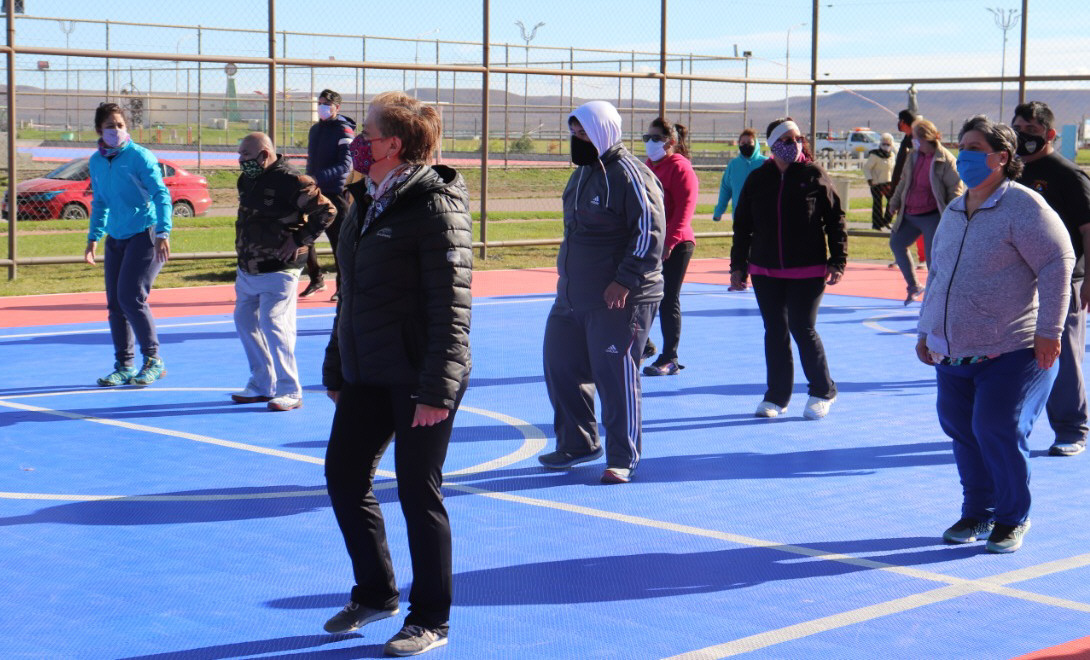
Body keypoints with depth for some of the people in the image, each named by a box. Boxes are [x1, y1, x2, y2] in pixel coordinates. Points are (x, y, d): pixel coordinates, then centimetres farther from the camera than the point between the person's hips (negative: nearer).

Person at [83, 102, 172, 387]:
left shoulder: (140, 156, -11)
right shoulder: (96, 161, 8)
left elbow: (161, 194, -17)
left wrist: (163, 233, -28)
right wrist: (94, 237, 18)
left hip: (145, 235, -6)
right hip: (116, 238, 7)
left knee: (131, 297, -14)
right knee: (115, 304, 5)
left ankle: (153, 361, 0)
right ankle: (124, 366, 16)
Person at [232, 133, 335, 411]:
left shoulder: (290, 181, -17)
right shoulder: (246, 180, 9)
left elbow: (326, 211, -18)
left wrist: (298, 240, -16)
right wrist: (244, 248, 16)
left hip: (277, 270, -9)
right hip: (248, 268, 9)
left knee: (273, 324, -12)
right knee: (245, 321, 13)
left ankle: (290, 391, -2)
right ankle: (261, 383, 26)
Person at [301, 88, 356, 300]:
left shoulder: (344, 131, -10)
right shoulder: (315, 129, 15)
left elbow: (346, 165, -21)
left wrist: (318, 178, -32)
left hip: (335, 194, -7)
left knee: (338, 241, -3)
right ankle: (316, 280, 23)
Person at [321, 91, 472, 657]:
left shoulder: (436, 208, -14)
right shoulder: (366, 203, 12)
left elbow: (451, 307, -18)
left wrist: (436, 391, -21)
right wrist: (335, 368, 20)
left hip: (419, 379, -8)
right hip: (367, 375, 8)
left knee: (418, 493, 1)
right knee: (343, 477, 11)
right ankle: (375, 593, 30)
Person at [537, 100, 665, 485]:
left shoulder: (630, 175, -14)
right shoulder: (583, 172, 14)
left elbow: (650, 232, -18)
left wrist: (625, 281, -21)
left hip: (619, 299, -9)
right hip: (572, 295, 9)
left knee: (615, 375, -4)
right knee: (560, 367, 12)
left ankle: (622, 459, 8)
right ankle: (577, 444, 29)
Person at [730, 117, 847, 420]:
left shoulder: (814, 175, -2)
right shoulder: (757, 179, 6)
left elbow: (835, 219, -1)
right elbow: (742, 225, 11)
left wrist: (837, 261, -7)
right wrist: (738, 266, 8)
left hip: (808, 271, -3)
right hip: (766, 272, 3)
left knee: (803, 329, -3)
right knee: (775, 332, 7)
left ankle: (823, 391, 16)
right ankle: (776, 396, 19)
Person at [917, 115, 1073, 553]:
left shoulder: (1023, 206, -10)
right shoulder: (953, 212, 14)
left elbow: (1057, 263, -14)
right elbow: (937, 275, 24)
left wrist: (1048, 330, -17)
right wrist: (926, 331, 21)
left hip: (1012, 353, -7)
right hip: (952, 354, 7)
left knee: (997, 431, -10)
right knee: (961, 432, 8)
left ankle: (1012, 519, 9)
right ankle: (977, 513, 26)